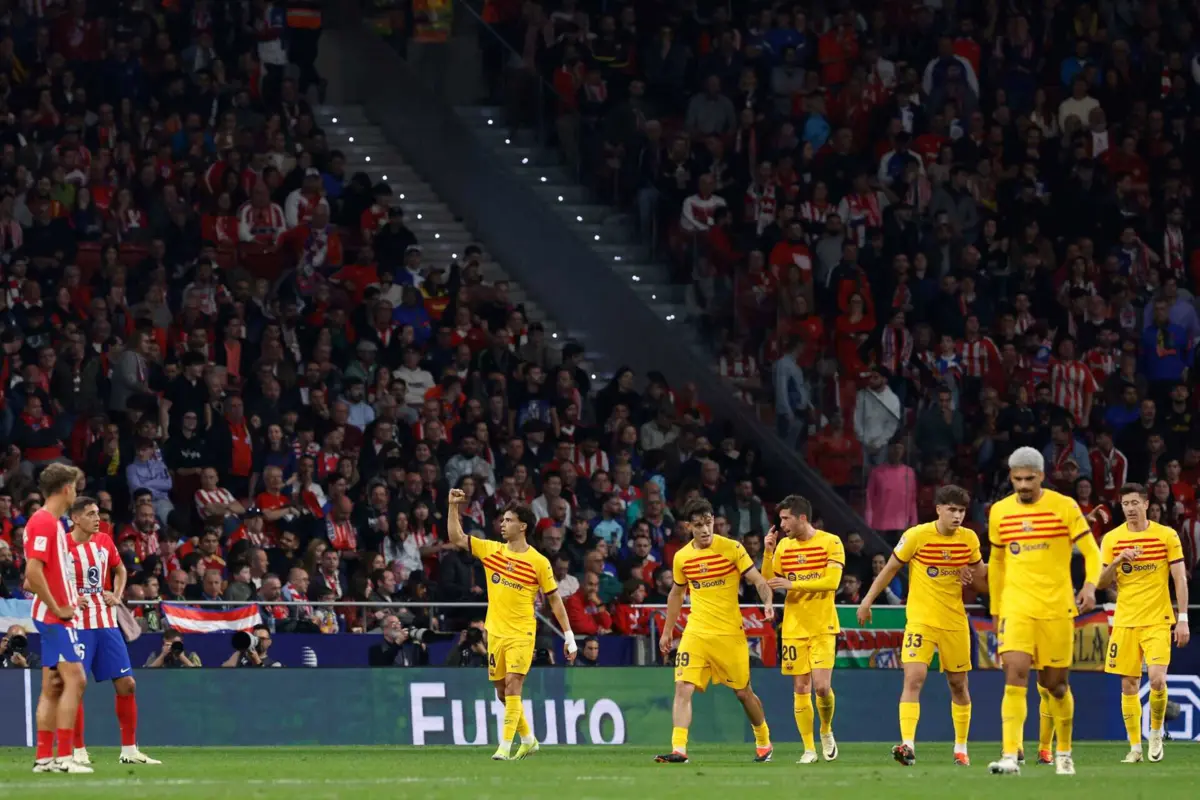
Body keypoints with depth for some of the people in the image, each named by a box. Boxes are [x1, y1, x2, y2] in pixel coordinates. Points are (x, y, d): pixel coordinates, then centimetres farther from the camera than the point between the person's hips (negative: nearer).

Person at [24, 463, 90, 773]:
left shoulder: (52, 523, 15)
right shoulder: (44, 522, -15)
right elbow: (33, 572, -23)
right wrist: (57, 608, -18)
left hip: (53, 616, 10)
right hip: (54, 616, -10)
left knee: (53, 687, 10)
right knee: (74, 679, -14)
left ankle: (44, 757, 11)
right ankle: (64, 756, -17)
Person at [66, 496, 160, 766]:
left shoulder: (104, 541, 7)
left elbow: (120, 570, 24)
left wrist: (117, 596, 6)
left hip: (106, 623, 5)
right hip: (77, 626, -5)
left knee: (126, 684, 3)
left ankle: (129, 750, 11)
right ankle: (79, 751, 4)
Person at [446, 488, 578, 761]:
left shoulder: (538, 562, -5)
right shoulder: (491, 550, 6)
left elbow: (554, 599, -1)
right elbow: (457, 539, 8)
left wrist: (569, 635, -2)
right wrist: (454, 507, -2)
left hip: (521, 633, -5)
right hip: (495, 632, 5)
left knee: (512, 684, -17)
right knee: (503, 692, 10)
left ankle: (506, 746, -17)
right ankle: (528, 740, 28)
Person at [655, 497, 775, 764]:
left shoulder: (732, 549, -6)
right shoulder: (682, 557, 5)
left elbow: (758, 581, -7)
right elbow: (676, 594, 19)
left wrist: (768, 601, -27)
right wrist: (667, 631, 19)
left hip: (730, 633, -3)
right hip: (696, 631, 3)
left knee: (743, 692, 8)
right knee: (683, 688, -14)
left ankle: (763, 742, 30)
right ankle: (678, 750, -17)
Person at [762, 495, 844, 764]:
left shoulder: (830, 542, -6)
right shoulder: (784, 546, 8)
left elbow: (832, 581, -15)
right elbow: (768, 582, 9)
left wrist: (793, 584, -19)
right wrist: (767, 552, -5)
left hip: (823, 627, -4)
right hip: (794, 628, 4)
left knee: (821, 686, -13)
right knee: (801, 688, 1)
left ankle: (826, 731, 16)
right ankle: (809, 749, 7)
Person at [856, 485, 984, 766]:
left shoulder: (969, 539, 0)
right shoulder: (917, 535, -10)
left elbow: (983, 581, 12)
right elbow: (891, 568, 1)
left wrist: (971, 575, -12)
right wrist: (868, 599, 0)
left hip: (955, 621, 3)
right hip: (920, 619, -3)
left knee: (958, 685, 11)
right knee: (913, 678, -18)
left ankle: (961, 748, 25)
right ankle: (908, 745, -24)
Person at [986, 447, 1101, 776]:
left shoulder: (1065, 507, -3)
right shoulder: (999, 512, 6)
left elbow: (1091, 551, -1)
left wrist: (1090, 585, -20)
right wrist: (995, 608, 19)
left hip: (1057, 607, -1)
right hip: (1015, 608, 1)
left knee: (1055, 683, 8)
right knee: (1015, 676, -17)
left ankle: (1064, 753, 29)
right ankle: (1010, 756, -23)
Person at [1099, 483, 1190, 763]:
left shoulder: (1166, 535, -1)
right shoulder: (1112, 539, 5)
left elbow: (1180, 579, 0)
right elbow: (1101, 583, 6)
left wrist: (1183, 619, -6)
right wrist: (1117, 562, -13)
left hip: (1157, 622, -3)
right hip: (1125, 622, 3)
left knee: (1157, 679, -17)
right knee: (1129, 686, 1)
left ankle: (1156, 732, 8)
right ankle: (1135, 747, 9)